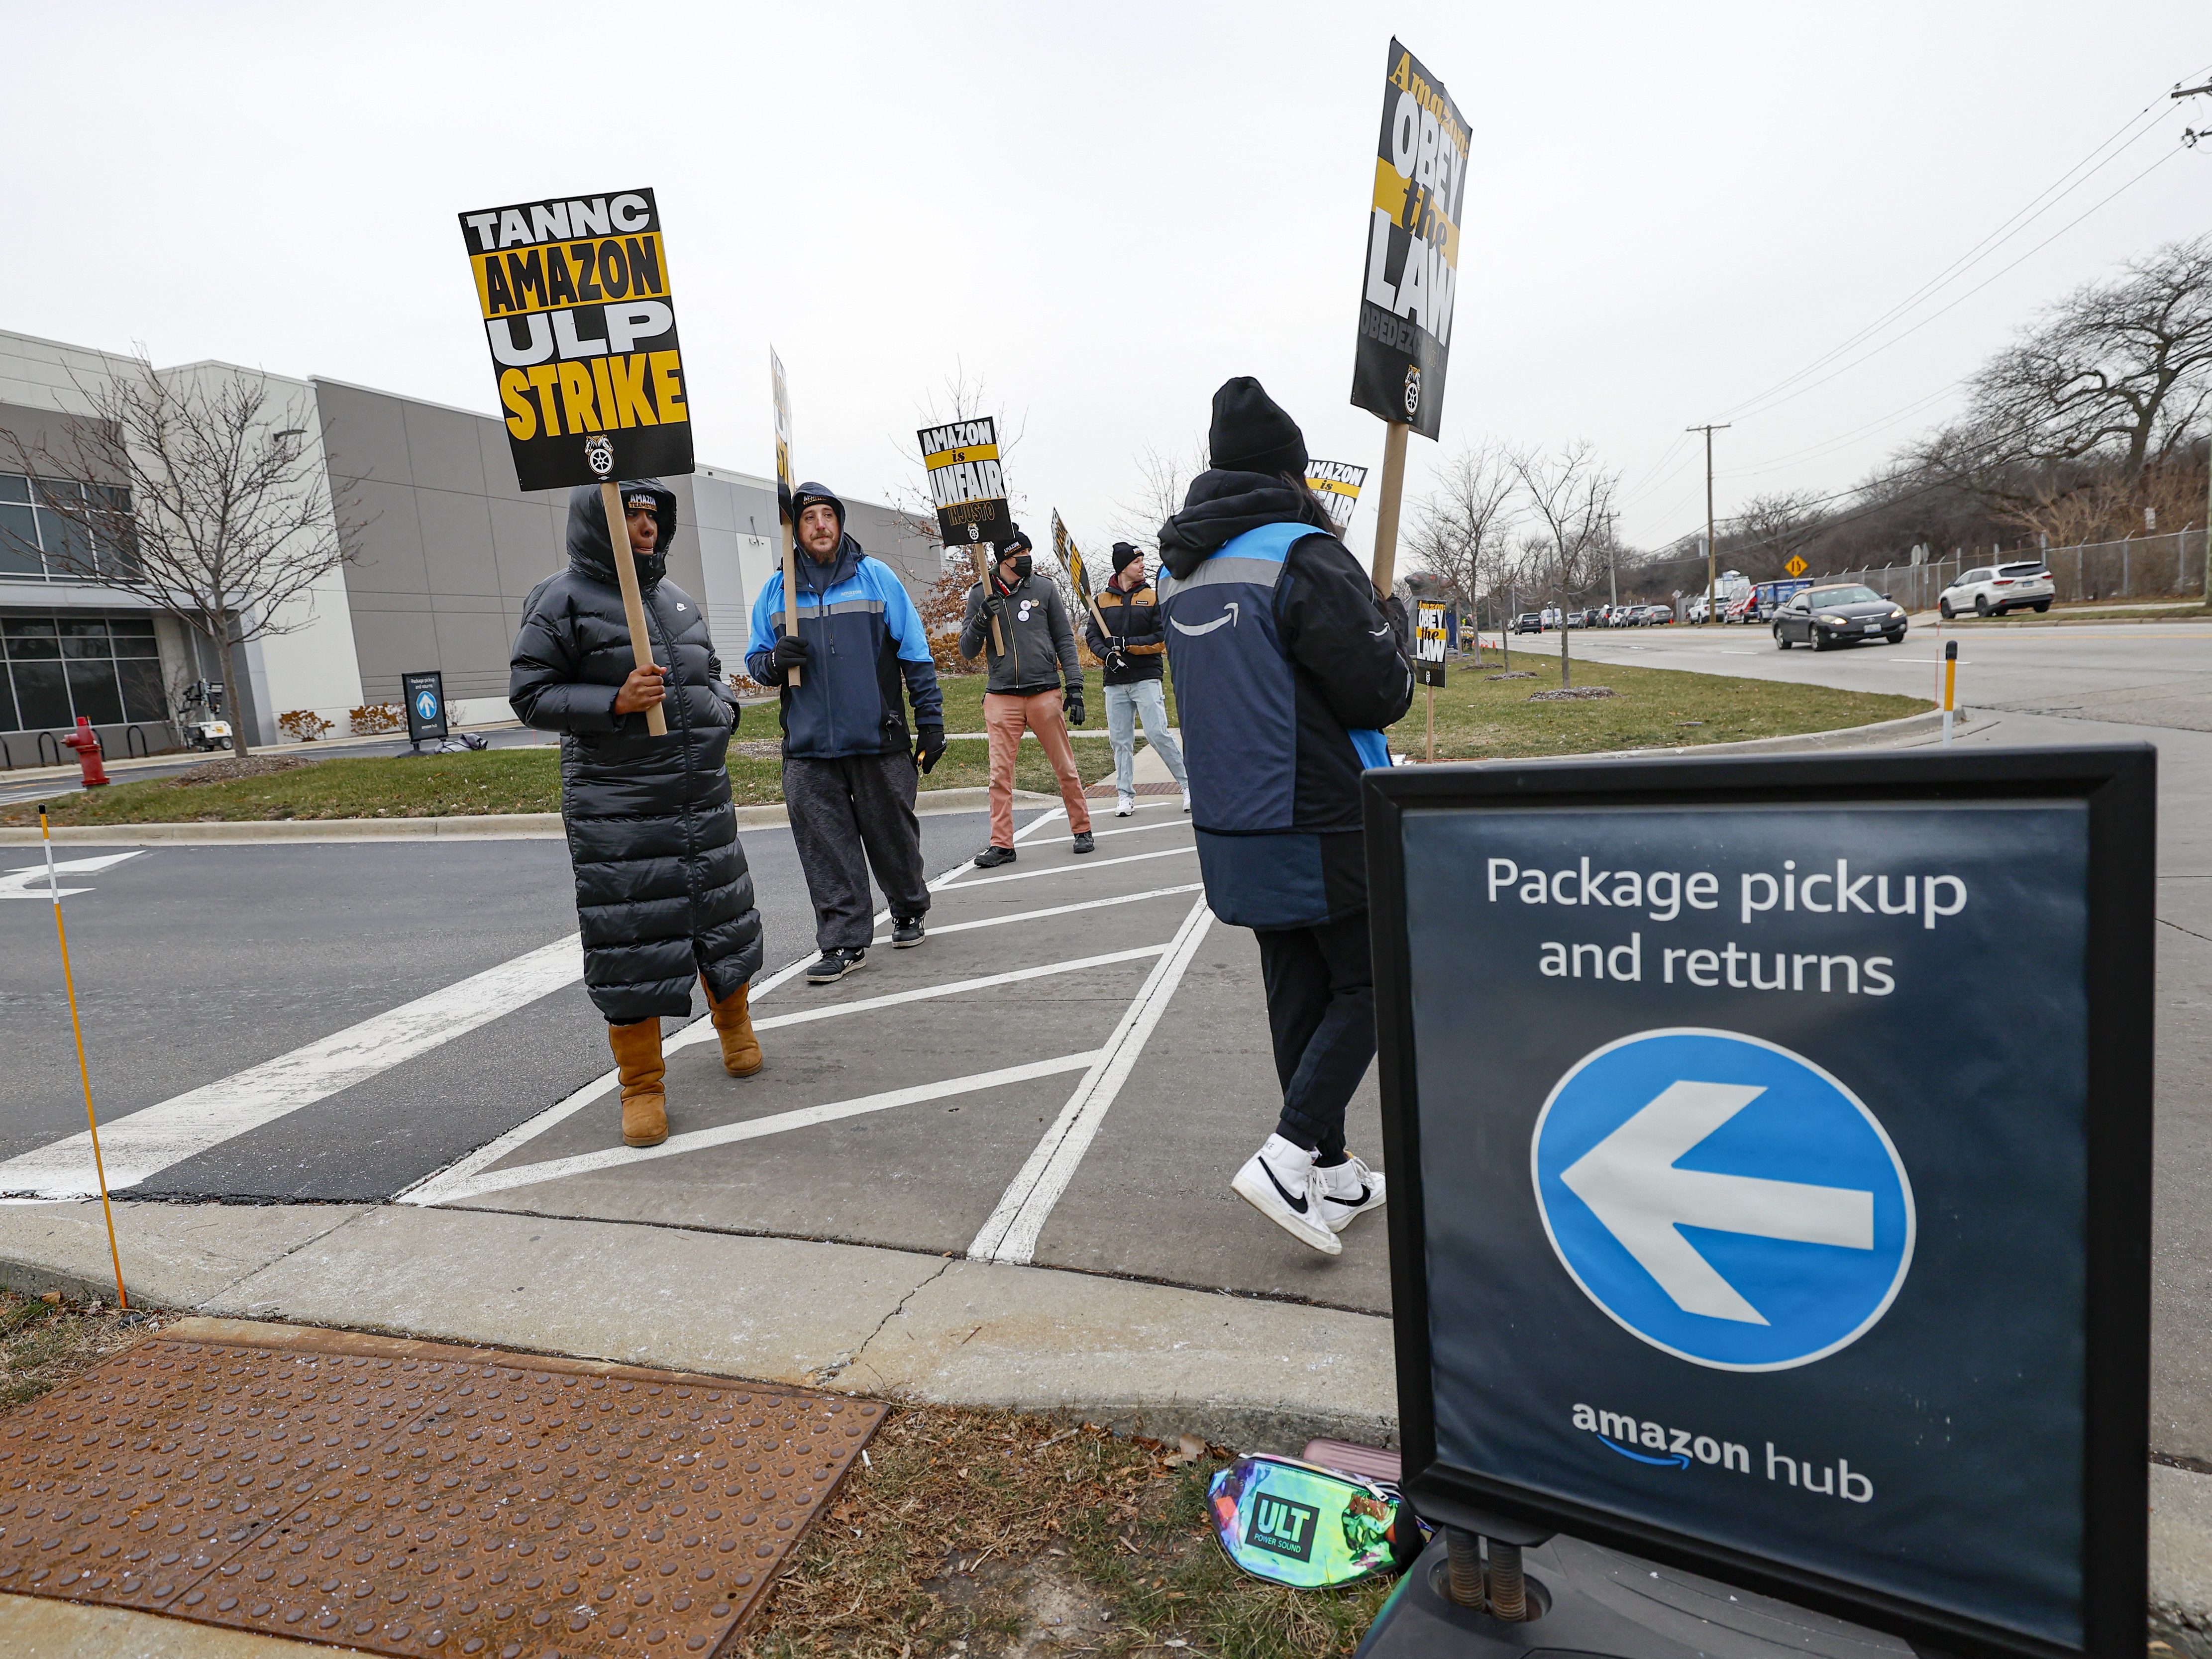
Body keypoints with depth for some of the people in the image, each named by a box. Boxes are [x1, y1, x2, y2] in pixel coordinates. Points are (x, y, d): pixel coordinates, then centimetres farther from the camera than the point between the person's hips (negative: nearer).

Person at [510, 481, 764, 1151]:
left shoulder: (678, 599, 14)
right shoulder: (563, 600, -4)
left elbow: (710, 669, 27)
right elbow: (529, 694, -7)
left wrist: (722, 708, 5)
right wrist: (614, 702, -21)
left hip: (703, 795, 6)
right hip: (616, 806, -6)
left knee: (722, 915, 16)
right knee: (631, 940, -3)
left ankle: (735, 1022, 42)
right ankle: (641, 1084, 12)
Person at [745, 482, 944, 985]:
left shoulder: (876, 576, 3)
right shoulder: (776, 590, 9)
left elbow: (915, 654, 4)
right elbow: (755, 661, 15)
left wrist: (931, 722, 0)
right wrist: (775, 661, -9)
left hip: (880, 740, -1)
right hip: (808, 749, 2)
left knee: (893, 835, 9)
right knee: (825, 848, -1)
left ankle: (909, 911, 33)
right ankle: (844, 943, 8)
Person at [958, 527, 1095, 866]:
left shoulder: (1044, 589, 7)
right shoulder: (981, 595, 7)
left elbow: (1064, 640, 9)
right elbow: (967, 650, 8)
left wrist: (1075, 687, 0)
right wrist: (980, 620, -12)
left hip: (1045, 693, 0)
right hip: (1001, 696, 0)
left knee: (1066, 768, 4)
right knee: (1000, 774, -1)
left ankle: (1082, 830, 19)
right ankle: (1002, 844, 6)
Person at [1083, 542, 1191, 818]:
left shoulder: (1153, 597, 4)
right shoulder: (1102, 600, 11)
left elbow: (1164, 638, -4)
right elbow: (1092, 635, 9)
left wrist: (1128, 644, -12)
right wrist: (1107, 655, -11)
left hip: (1146, 678, -3)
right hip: (1115, 682, 3)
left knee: (1158, 733, -10)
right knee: (1121, 740, 4)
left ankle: (1189, 785, 1)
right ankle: (1125, 795, 12)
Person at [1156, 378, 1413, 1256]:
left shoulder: (1180, 570, 10)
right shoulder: (1304, 556, -15)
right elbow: (1382, 693, -15)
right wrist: (1390, 628, 6)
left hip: (1231, 829, 7)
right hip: (1319, 829, -7)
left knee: (1298, 995, 15)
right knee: (1366, 988, 7)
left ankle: (1333, 1171, 26)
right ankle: (1286, 1158, -3)